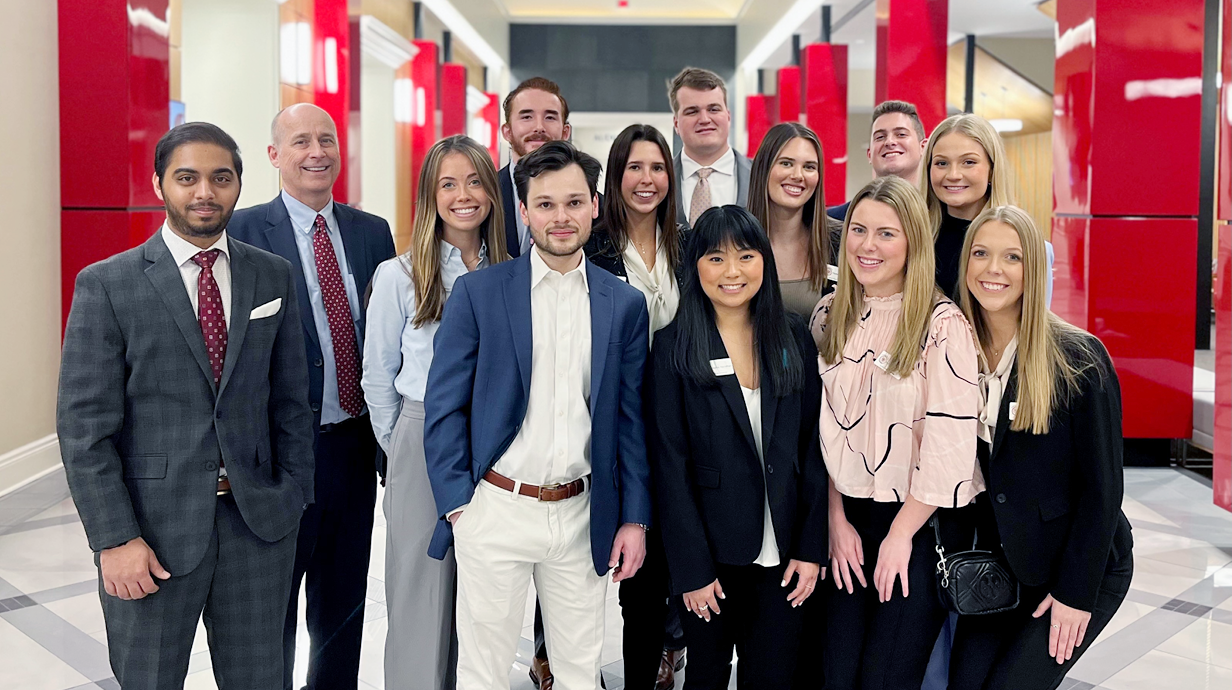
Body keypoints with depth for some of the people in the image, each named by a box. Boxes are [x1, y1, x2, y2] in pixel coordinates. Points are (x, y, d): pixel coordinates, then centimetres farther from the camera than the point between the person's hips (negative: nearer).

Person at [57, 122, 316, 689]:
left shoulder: (273, 276, 5)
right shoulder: (106, 285, -5)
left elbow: (290, 397, 9)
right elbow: (84, 425, -7)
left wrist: (293, 492, 1)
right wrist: (115, 538, -12)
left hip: (258, 519, 3)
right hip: (154, 525, -2)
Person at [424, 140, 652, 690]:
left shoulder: (624, 304, 5)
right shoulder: (478, 292, -3)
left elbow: (631, 417, 7)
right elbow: (444, 407, -2)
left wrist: (634, 518, 4)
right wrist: (457, 503, -8)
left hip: (582, 515, 2)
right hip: (496, 510, -2)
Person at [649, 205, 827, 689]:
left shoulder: (794, 338, 3)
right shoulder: (673, 347, -6)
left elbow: (813, 447, 3)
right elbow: (669, 464, -7)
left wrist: (812, 547, -2)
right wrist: (691, 569, -10)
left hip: (783, 553, 2)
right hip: (713, 551, -2)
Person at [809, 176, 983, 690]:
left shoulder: (943, 324, -12)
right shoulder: (829, 317, 5)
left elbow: (951, 441, -14)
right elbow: (821, 426, 6)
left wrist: (900, 535, -11)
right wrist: (837, 520, 1)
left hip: (923, 522, -4)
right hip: (848, 518, 4)